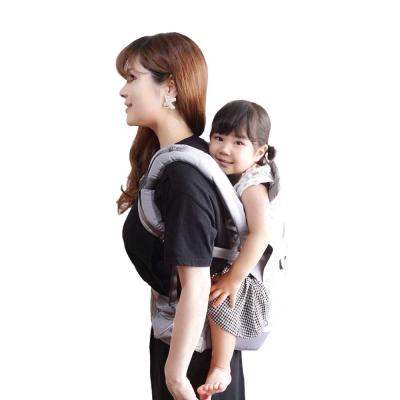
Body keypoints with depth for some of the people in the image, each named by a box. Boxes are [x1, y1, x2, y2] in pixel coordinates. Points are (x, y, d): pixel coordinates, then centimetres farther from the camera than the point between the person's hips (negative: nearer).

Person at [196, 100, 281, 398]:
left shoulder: (253, 187, -25)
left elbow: (260, 235, -37)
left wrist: (234, 278, -35)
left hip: (246, 269, -9)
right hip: (219, 262, 9)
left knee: (219, 300, -29)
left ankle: (220, 369, -16)